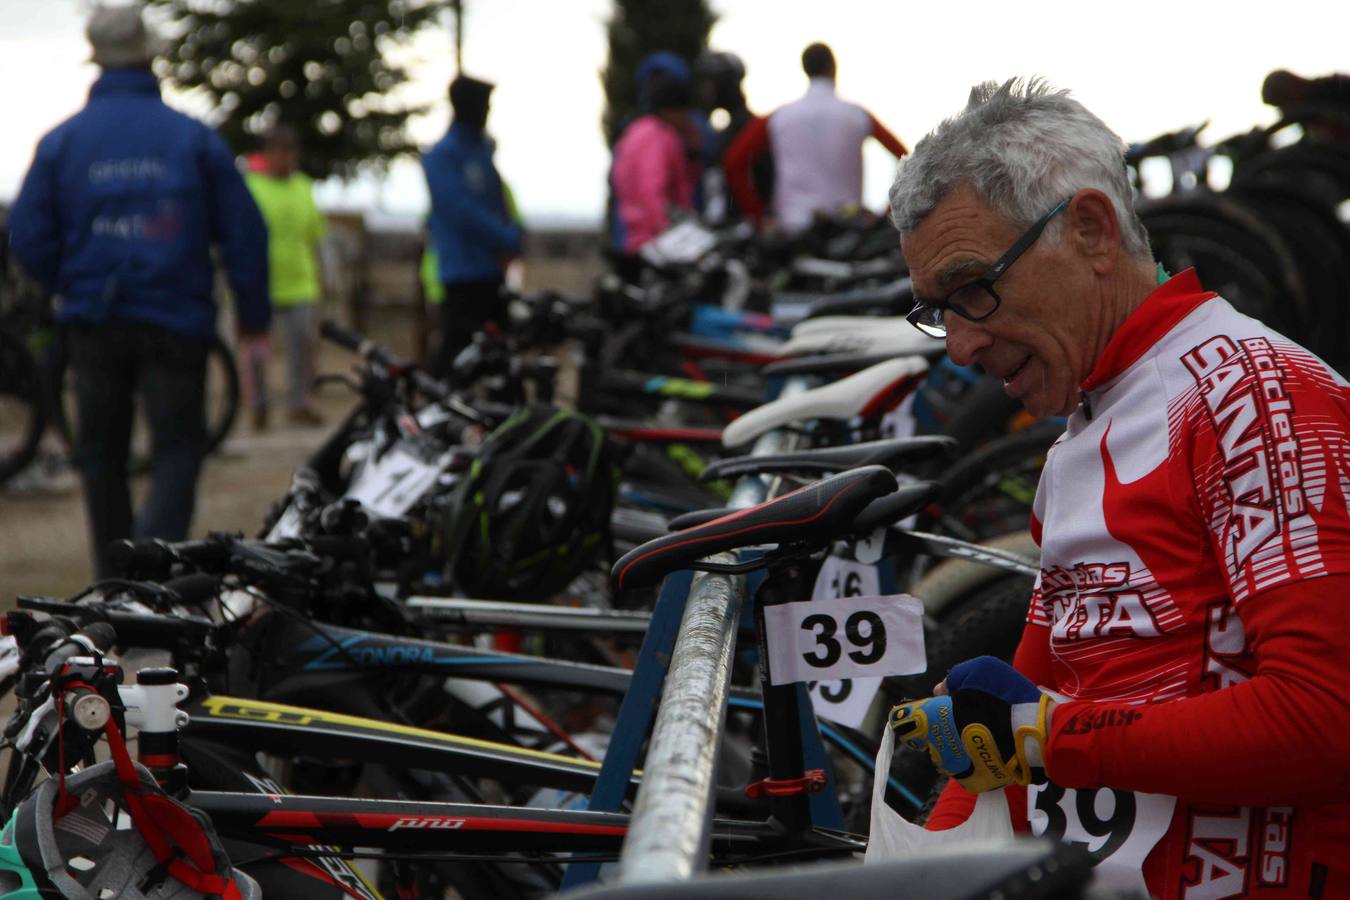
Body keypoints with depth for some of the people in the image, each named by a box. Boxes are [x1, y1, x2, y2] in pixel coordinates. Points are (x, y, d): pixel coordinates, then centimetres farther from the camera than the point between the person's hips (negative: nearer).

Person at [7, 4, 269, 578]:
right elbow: (244, 230, -3)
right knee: (177, 445, 2)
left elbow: (27, 236, -1)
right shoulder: (194, 138, -4)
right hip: (175, 321, -2)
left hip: (93, 322, 2)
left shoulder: (61, 142, 0)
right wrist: (253, 313, 8)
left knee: (101, 451, 14)